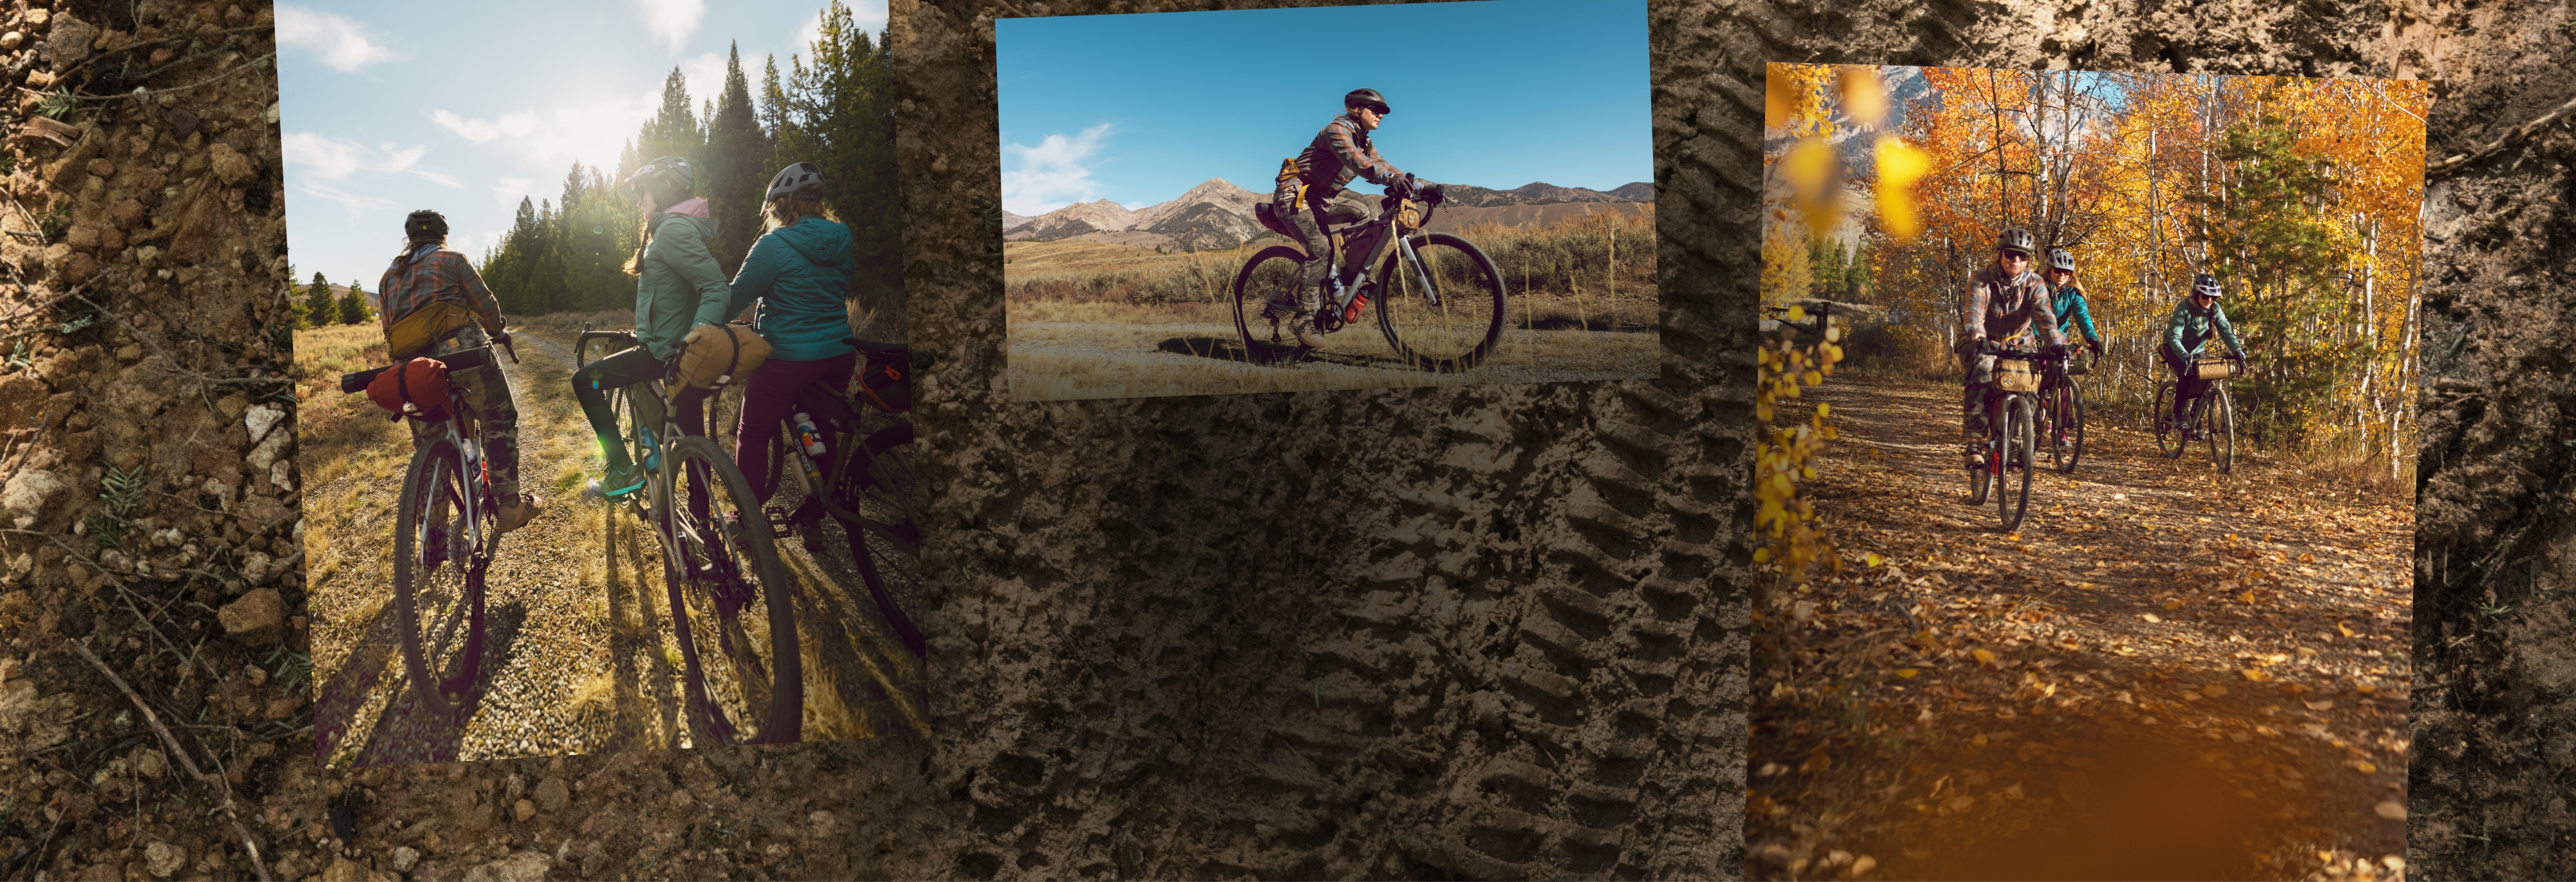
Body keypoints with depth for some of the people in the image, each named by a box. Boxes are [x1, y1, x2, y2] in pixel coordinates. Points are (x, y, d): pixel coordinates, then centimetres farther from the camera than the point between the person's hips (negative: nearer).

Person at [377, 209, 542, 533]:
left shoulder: (388, 276, 24)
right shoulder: (452, 260, 11)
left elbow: (389, 330, 21)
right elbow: (486, 304, 8)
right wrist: (498, 332, 27)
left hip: (411, 364, 5)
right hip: (459, 346, -5)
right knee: (500, 421, 7)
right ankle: (509, 504, -1)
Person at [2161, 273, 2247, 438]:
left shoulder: (2215, 309, -13)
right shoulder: (2184, 308, -26)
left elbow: (2226, 331, -21)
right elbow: (2175, 337, -34)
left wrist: (2238, 351, -40)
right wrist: (2184, 356, -52)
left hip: (2196, 351, 5)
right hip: (2176, 350, -5)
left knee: (2205, 380, -15)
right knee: (2187, 375, -31)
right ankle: (2178, 415, -18)